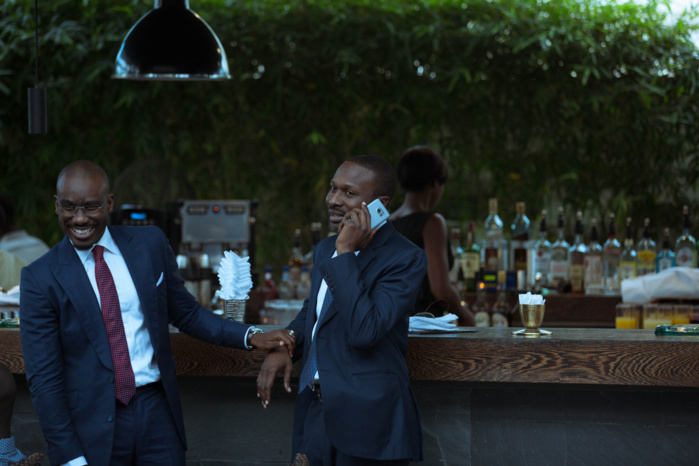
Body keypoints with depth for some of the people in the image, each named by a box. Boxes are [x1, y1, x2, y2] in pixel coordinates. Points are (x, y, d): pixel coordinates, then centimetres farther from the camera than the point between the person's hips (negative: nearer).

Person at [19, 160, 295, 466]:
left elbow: (186, 314, 14)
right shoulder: (41, 278, -6)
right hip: (93, 426, -2)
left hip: (157, 409, 2)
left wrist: (251, 337, 1)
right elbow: (44, 377, -7)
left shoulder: (150, 244, 3)